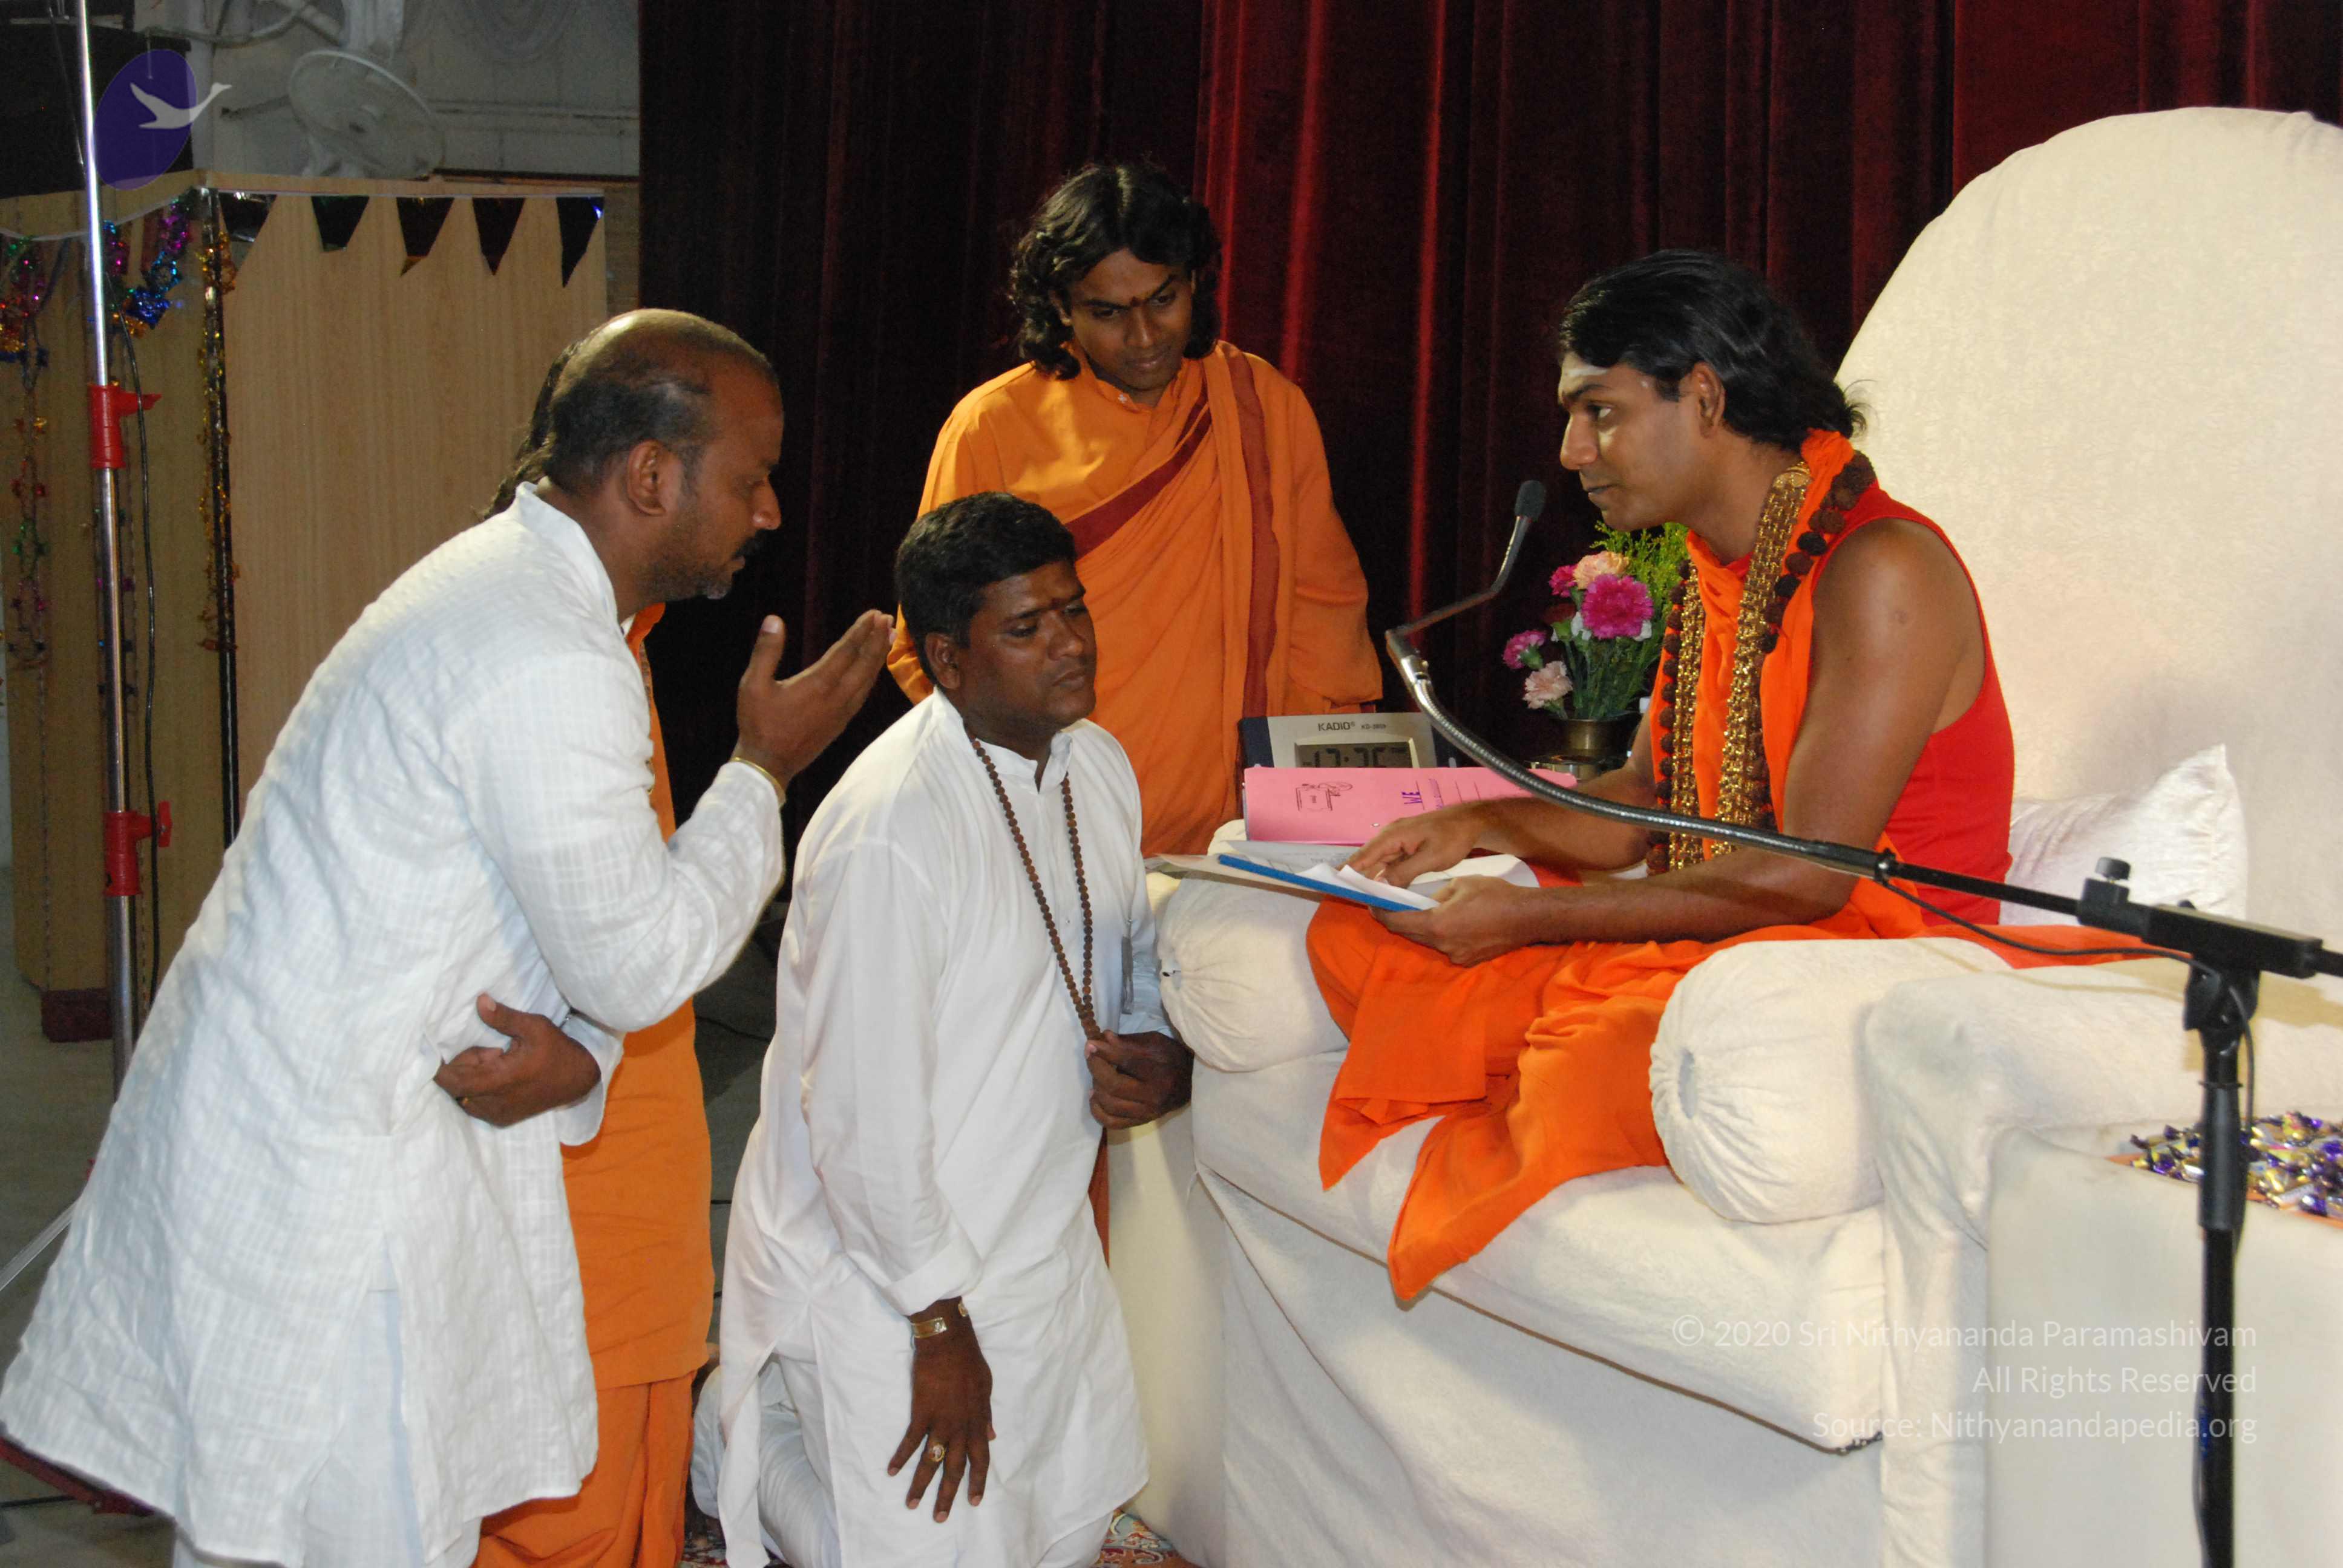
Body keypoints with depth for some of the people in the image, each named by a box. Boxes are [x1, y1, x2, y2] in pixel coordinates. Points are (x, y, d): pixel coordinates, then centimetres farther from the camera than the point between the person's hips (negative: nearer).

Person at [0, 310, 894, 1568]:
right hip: (318, 1172, -10)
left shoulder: (506, 576, 10)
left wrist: (576, 1050, -5)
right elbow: (639, 959, -17)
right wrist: (762, 771, -4)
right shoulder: (549, 664, -24)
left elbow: (600, 896, 14)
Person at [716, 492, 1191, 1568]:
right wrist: (942, 1327, -17)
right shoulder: (889, 832, -26)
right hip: (888, 1267, -8)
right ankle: (744, 1435, 22)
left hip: (1042, 1234, 8)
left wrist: (1159, 1055, -5)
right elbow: (864, 1118, -23)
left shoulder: (1098, 766, 0)